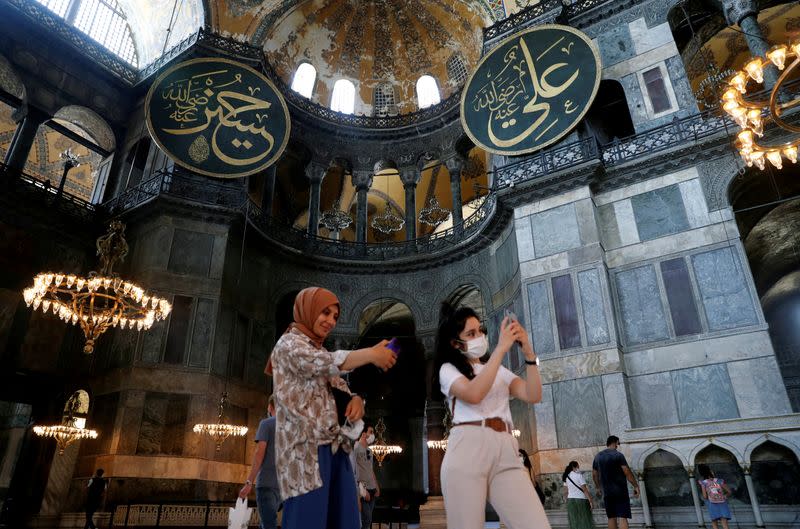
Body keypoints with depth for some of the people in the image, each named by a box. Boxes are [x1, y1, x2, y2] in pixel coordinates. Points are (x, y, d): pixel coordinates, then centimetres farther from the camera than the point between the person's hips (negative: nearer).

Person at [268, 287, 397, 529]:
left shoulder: (320, 350, 24)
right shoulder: (289, 343, -1)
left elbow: (339, 387, 20)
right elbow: (325, 362, -21)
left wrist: (356, 399, -3)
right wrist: (372, 354, -20)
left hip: (335, 447, 8)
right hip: (306, 448, -8)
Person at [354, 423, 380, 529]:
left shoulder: (369, 450, 16)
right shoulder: (356, 447, -10)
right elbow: (353, 470, -16)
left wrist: (377, 487, 15)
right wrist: (362, 489, -18)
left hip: (372, 489, 8)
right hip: (363, 489, -8)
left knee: (368, 519, 10)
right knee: (366, 520, -10)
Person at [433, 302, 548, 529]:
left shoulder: (500, 371, 26)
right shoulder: (449, 369, 12)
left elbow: (533, 396, 9)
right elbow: (473, 394, -11)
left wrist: (528, 352, -1)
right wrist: (501, 348, -9)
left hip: (505, 451, 4)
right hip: (467, 450, -3)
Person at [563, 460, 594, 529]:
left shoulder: (566, 477, 8)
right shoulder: (579, 475, -11)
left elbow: (566, 491, 11)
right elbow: (584, 490, -14)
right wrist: (591, 501, -11)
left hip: (570, 500, 6)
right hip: (581, 500, -6)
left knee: (574, 522, 8)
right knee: (585, 521, 1)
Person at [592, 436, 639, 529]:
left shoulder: (598, 456, 11)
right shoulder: (618, 455, -8)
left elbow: (594, 474, 16)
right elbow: (627, 472, -13)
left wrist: (598, 488, 26)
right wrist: (636, 486, -5)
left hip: (606, 492, 5)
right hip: (620, 491, -5)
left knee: (611, 518, 11)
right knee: (622, 518, -8)